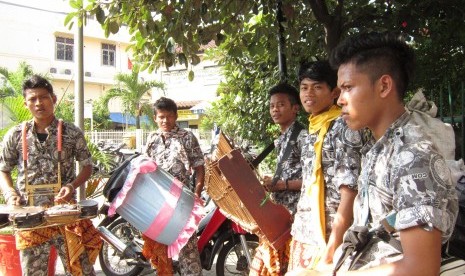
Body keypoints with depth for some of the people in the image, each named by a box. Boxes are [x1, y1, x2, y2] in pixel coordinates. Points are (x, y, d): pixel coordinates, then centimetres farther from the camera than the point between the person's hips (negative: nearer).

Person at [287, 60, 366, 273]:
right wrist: (297, 232, 14)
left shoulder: (343, 127, -12)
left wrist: (331, 250, -22)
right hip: (305, 236, 8)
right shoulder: (313, 130, 12)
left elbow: (350, 190, -19)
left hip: (328, 237, -7)